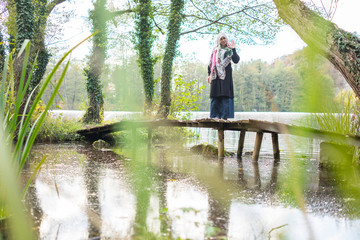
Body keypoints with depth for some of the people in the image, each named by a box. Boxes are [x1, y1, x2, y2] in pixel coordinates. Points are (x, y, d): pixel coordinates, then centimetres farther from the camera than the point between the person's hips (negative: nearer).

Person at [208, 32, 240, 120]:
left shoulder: (230, 50, 6)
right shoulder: (215, 50, 14)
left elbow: (236, 60, -8)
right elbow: (210, 63, 15)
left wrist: (233, 49, -17)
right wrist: (209, 74, 8)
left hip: (226, 74, -3)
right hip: (216, 75, 3)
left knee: (225, 94, -9)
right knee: (215, 95, -1)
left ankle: (225, 115, -10)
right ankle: (214, 115, 3)